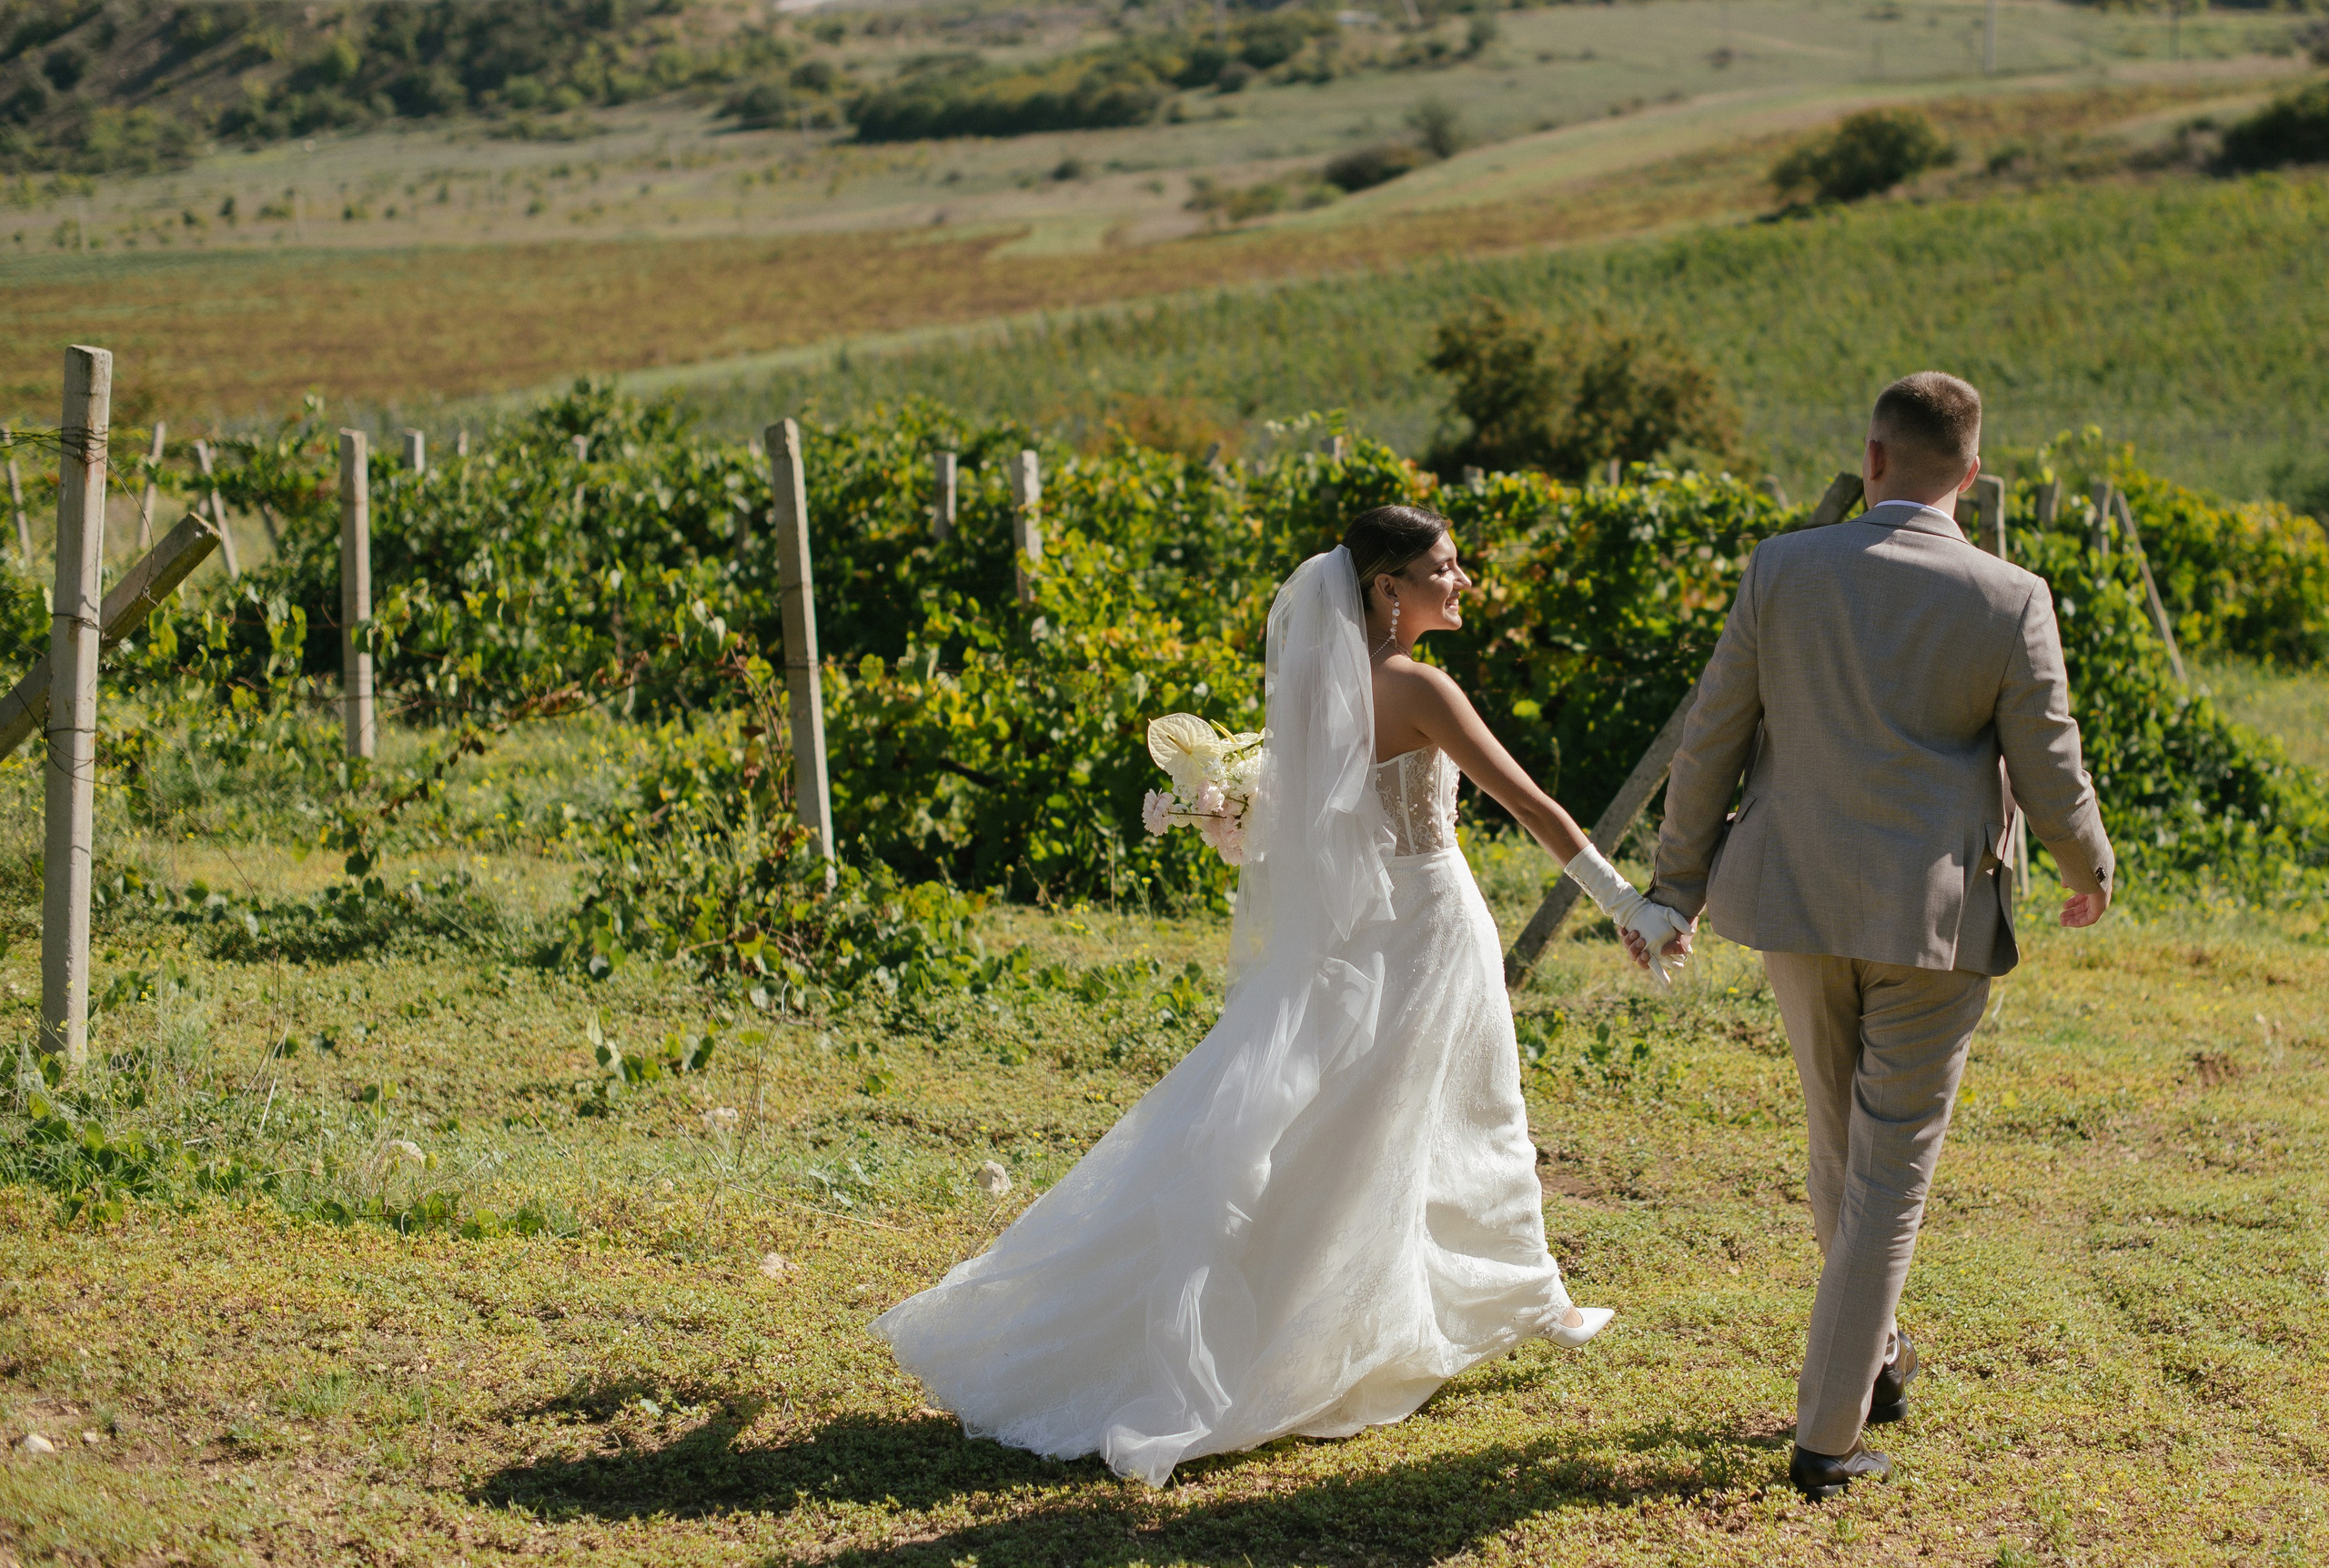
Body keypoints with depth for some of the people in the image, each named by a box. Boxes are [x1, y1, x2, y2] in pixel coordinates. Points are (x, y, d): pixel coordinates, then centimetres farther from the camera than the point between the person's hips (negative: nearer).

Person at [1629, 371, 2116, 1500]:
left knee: (1839, 1136, 24)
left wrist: (1675, 886, 10)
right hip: (1933, 917, -3)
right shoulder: (2010, 602, -10)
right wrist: (2090, 875, 16)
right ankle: (1828, 1434, 7)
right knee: (1890, 1174, 7)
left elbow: (1711, 741, -1)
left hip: (1799, 900, 3)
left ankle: (1872, 1350, 43)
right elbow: (2049, 778, -5)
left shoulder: (1782, 569, -6)